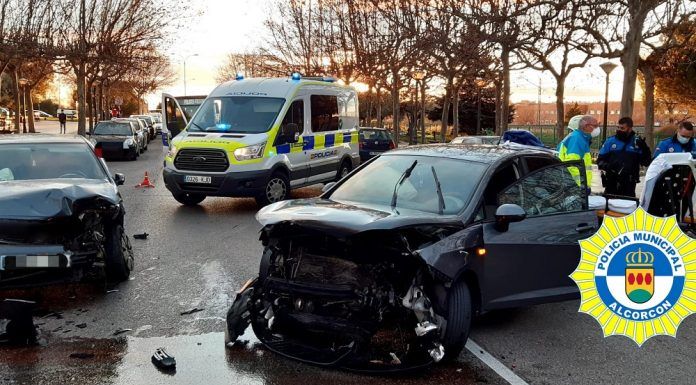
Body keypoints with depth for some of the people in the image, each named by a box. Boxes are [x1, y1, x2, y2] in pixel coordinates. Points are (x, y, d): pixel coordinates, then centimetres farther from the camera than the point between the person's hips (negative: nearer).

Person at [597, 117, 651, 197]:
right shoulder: (610, 141, 6)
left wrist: (644, 149, -15)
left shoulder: (637, 143, 4)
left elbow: (646, 162, 1)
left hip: (629, 186, 0)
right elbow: (600, 160, 7)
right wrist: (606, 166, -14)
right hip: (611, 184, 1)